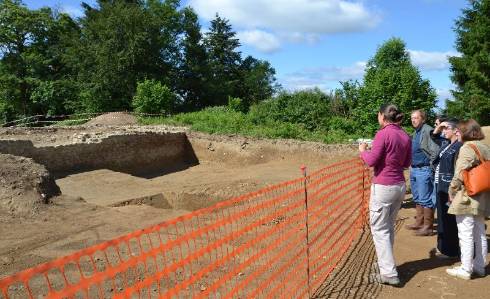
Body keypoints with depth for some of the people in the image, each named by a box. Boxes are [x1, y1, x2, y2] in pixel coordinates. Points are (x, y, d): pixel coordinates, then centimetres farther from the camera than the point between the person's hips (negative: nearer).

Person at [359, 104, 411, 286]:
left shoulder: (383, 134, -15)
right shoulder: (405, 136, 6)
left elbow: (371, 161, -14)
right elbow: (406, 163, 14)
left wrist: (363, 150, 3)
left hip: (383, 186, -7)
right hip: (400, 186, 8)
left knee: (380, 229, 1)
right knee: (389, 227, 19)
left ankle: (389, 273, 1)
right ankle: (386, 263, 30)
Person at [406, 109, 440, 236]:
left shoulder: (428, 131, -15)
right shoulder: (416, 132, 15)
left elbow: (435, 151, -22)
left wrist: (430, 166, -15)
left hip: (424, 170, -10)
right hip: (414, 169, 10)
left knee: (425, 200, -3)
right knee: (417, 199, 18)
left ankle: (428, 227, 4)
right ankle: (419, 222, 29)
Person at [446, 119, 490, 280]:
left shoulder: (467, 148, -13)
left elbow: (460, 175, -17)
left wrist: (452, 192, -5)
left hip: (466, 198, -9)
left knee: (466, 235, -1)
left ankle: (465, 269, 6)